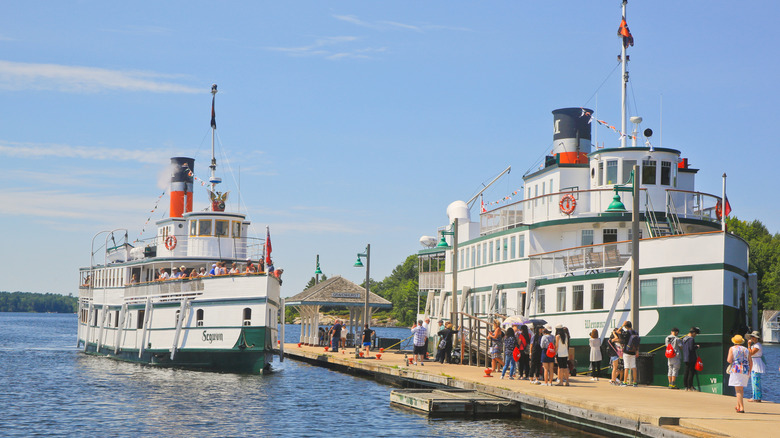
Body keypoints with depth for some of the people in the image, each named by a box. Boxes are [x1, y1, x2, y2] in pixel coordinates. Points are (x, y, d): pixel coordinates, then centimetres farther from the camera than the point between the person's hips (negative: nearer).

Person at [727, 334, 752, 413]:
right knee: (741, 389, 19)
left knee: (738, 389, -6)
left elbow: (729, 360, -7)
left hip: (736, 370, -4)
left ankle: (741, 408, -15)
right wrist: (749, 372, 18)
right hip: (745, 371, 4)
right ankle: (738, 406, 23)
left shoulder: (732, 349, 2)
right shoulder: (746, 350, 13)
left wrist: (728, 358, 15)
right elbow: (751, 362, 10)